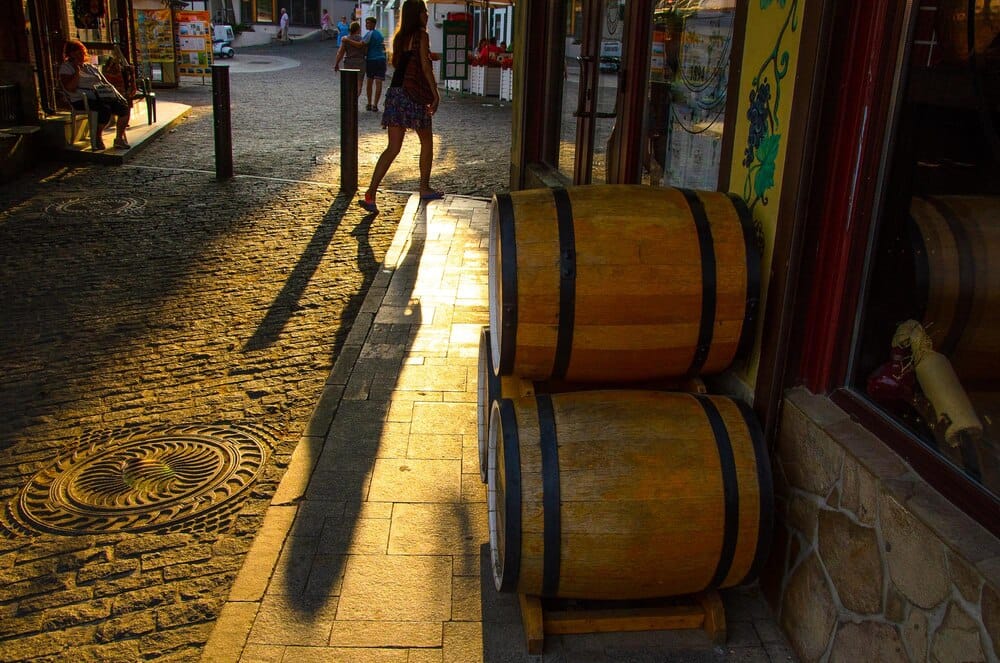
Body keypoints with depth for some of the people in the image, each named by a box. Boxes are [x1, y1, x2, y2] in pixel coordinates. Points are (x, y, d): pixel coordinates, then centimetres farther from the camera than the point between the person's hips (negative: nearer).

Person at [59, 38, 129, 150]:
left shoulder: (91, 67, 24)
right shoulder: (66, 67, 5)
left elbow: (106, 83, 24)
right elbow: (70, 88, -10)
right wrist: (77, 71, -11)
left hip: (101, 97, 6)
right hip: (83, 101, -6)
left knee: (124, 107, -16)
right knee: (105, 109, -34)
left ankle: (120, 138, -7)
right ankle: (97, 137, -14)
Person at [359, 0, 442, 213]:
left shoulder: (399, 37, 14)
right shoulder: (421, 35, -6)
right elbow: (425, 66, -11)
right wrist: (435, 94, -8)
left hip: (395, 92, 6)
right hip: (414, 94, -6)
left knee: (393, 148, 3)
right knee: (426, 143, 14)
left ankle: (370, 195, -9)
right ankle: (425, 189, 22)